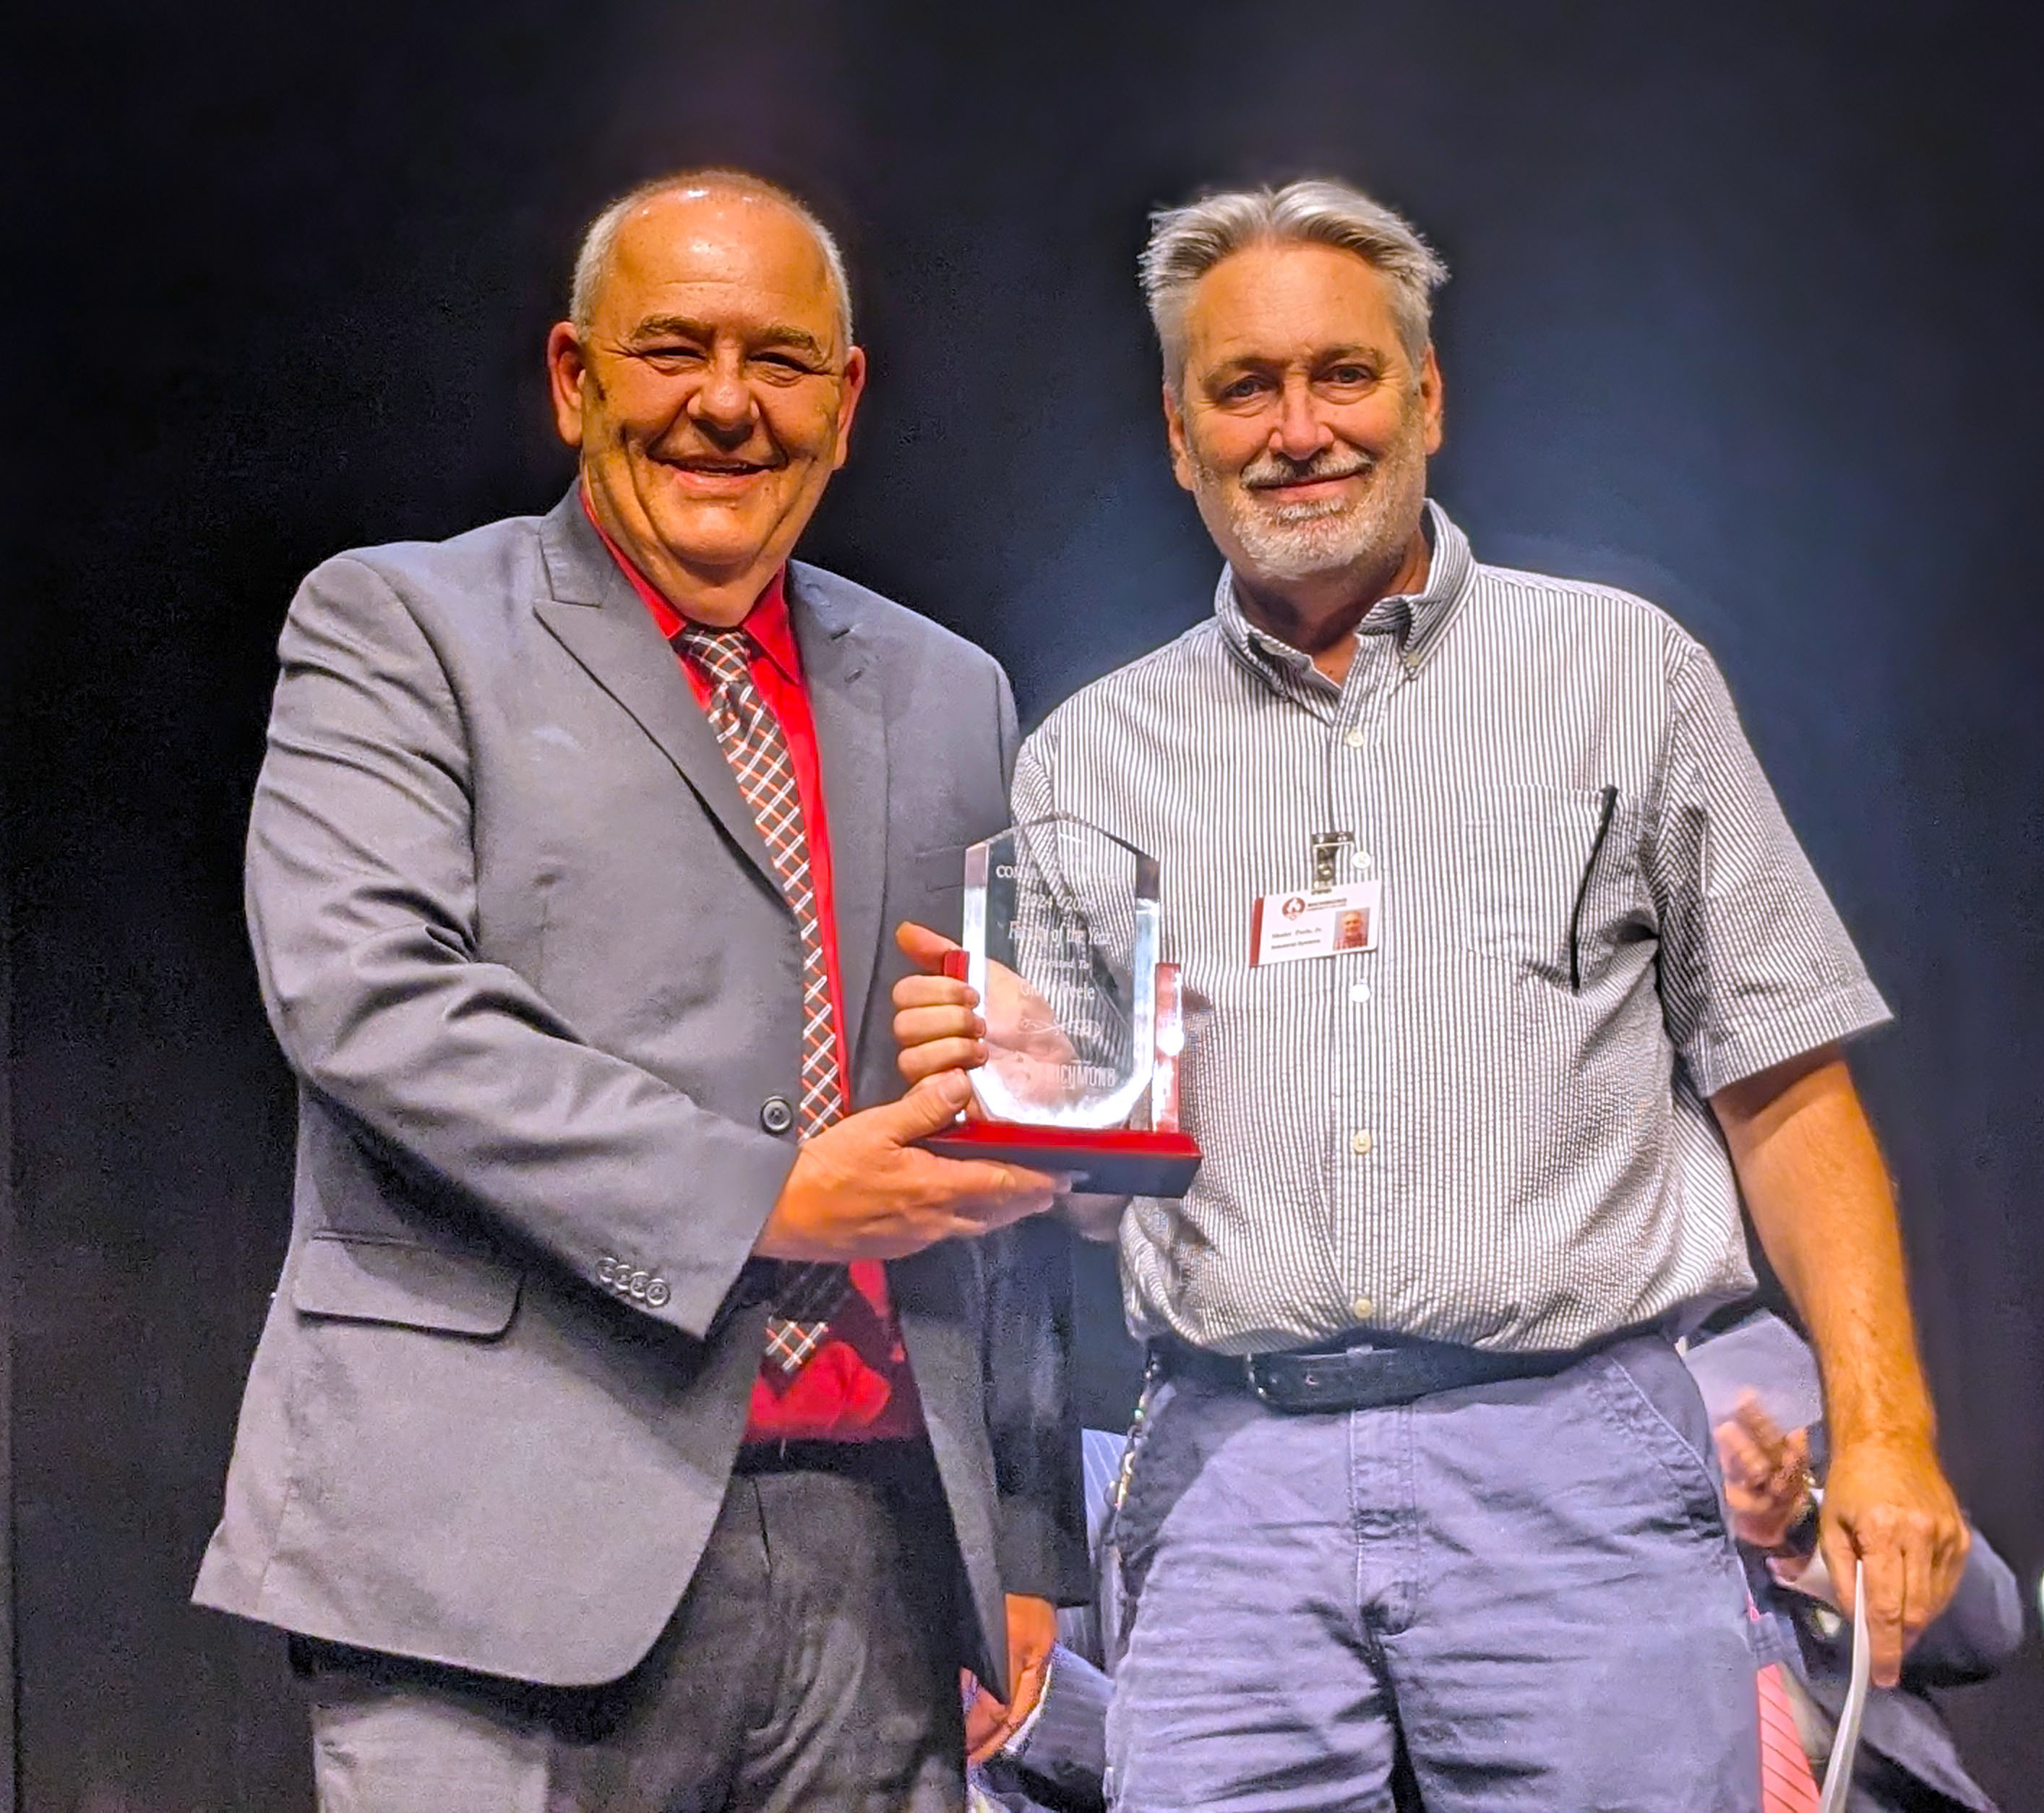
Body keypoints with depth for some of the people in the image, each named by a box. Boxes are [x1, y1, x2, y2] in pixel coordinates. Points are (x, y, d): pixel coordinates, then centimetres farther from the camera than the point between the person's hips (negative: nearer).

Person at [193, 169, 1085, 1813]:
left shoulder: (950, 696, 16)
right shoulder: (396, 627, 3)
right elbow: (364, 997, -13)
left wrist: (1028, 1536, 14)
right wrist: (757, 1199, -15)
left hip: (881, 1541, 4)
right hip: (518, 1553, -4)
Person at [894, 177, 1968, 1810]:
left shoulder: (1625, 672, 8)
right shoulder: (1086, 757, 12)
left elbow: (1786, 1091, 5)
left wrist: (1882, 1427, -5)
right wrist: (971, 1075, -7)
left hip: (1571, 1463, -1)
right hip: (1229, 1483, 2)